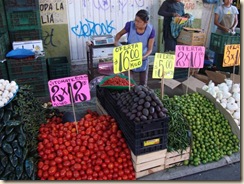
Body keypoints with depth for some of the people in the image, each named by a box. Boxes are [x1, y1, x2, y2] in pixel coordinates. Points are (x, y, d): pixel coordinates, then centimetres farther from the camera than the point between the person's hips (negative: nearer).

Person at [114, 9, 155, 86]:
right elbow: (119, 34, -1)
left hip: (143, 59, 1)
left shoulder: (151, 30, -21)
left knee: (143, 83, 13)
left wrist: (143, 57, -33)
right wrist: (116, 41, -22)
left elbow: (150, 49, -14)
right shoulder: (130, 25, -21)